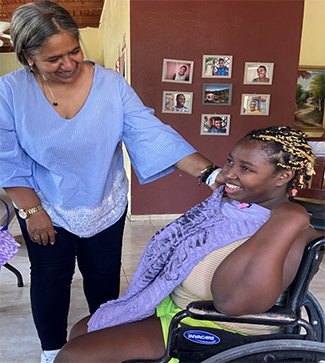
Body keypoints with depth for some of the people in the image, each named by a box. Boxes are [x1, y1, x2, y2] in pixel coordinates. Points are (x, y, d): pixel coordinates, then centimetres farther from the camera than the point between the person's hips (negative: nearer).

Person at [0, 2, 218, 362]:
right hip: (45, 209, 0)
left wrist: (210, 171, -32)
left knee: (104, 275, 18)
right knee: (50, 279, 16)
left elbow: (151, 133, -23)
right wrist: (31, 210, -12)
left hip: (106, 205, 1)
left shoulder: (111, 83, -17)